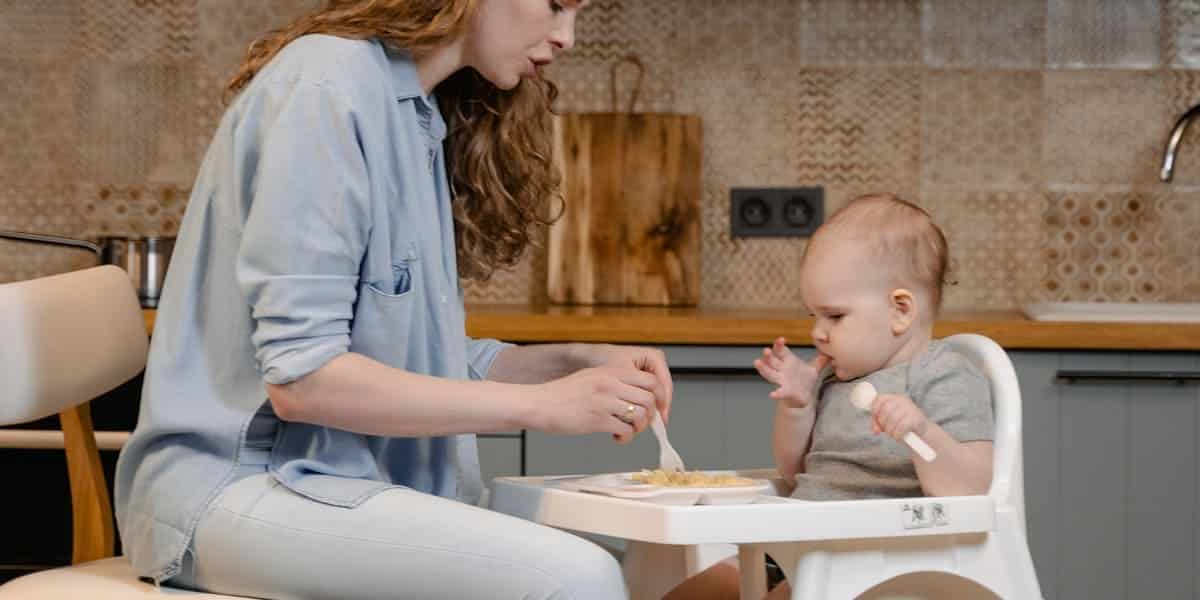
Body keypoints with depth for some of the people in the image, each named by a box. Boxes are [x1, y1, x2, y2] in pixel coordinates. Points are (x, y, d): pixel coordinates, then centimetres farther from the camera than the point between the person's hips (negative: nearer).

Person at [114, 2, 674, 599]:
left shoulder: (420, 118, 14)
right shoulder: (327, 87, -14)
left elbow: (410, 358, 12)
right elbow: (300, 375, -20)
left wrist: (573, 363, -1)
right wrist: (541, 404, -17)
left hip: (349, 475, 9)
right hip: (238, 486, -9)